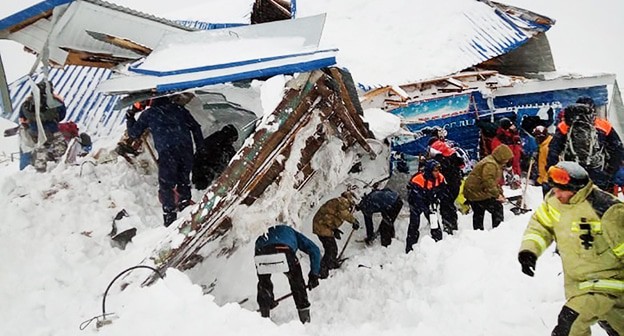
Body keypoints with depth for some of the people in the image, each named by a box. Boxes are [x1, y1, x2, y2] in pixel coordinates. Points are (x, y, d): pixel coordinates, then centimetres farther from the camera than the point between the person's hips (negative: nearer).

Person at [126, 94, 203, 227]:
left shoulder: (148, 114, 15)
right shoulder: (179, 109, 21)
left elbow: (133, 134, 21)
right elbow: (195, 128, 18)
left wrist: (129, 118, 38)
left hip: (167, 152, -3)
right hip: (186, 150, 3)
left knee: (166, 186, 4)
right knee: (183, 180, 19)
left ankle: (170, 218, -3)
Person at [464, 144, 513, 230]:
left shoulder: (495, 163, 14)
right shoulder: (490, 164, -22)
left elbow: (494, 181, 21)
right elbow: (488, 182, -31)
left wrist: (500, 192, 11)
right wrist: (497, 195, -26)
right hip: (478, 193, -11)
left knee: (478, 214, 22)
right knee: (497, 208, -5)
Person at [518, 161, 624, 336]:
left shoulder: (605, 209, -28)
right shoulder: (553, 200, -8)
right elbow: (540, 224, 4)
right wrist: (529, 249, -12)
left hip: (607, 280, -7)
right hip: (576, 280, 7)